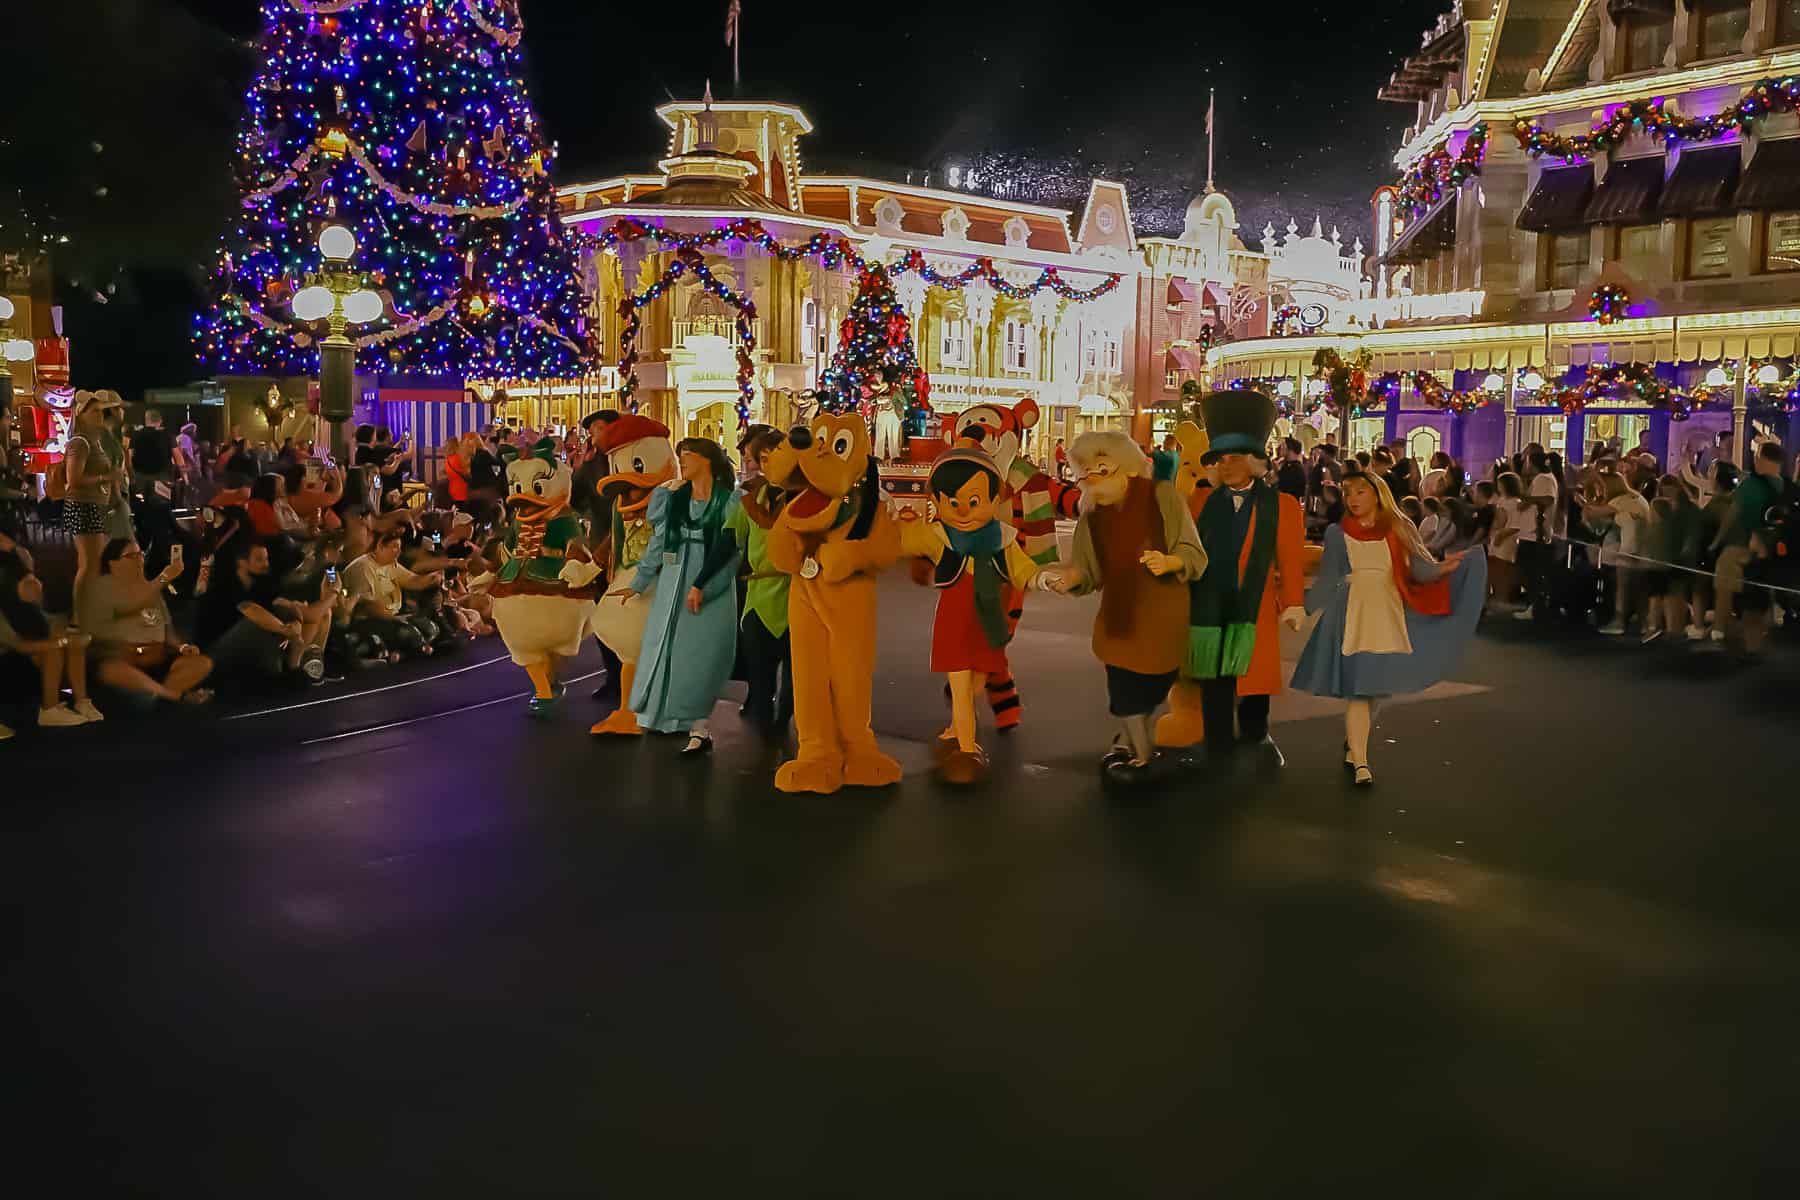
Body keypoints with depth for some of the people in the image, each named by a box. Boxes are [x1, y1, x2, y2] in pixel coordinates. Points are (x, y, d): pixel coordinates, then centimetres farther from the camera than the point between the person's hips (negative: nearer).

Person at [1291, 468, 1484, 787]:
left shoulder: (1398, 531, 6)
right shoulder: (1337, 533, 5)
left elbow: (1420, 569, -1)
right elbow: (1327, 580, 6)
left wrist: (1443, 568, -19)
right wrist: (1301, 605, -2)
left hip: (1389, 616, 2)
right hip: (1353, 617, -2)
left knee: (1377, 687, 7)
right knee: (1357, 689, -9)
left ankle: (1353, 743, 31)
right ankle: (1359, 762, -4)